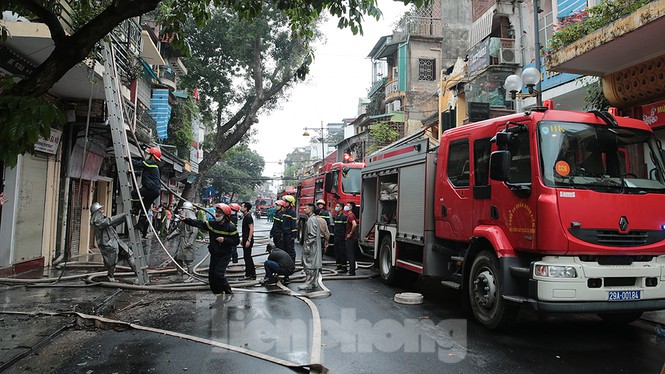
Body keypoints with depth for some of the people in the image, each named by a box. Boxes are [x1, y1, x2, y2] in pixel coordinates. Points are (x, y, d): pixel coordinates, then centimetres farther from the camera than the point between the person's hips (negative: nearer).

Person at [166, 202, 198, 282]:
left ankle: (191, 277, 10)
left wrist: (189, 243, -24)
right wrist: (170, 236, 15)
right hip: (182, 241, 10)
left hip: (188, 241, -10)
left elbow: (194, 232, -21)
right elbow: (178, 229, 20)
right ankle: (180, 276, 23)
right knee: (178, 258, 13)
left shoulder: (192, 219, -17)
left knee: (188, 260, -2)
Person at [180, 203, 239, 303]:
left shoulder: (231, 228, -11)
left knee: (218, 273, -19)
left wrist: (224, 240, -22)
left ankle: (229, 292, 1)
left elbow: (236, 241, -10)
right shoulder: (212, 224, 2)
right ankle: (219, 295, 21)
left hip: (225, 255, -6)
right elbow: (198, 223, -5)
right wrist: (185, 220, -15)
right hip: (214, 255, 6)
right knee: (211, 276, 6)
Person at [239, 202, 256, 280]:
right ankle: (252, 274, 21)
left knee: (247, 257, -6)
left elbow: (251, 229, -21)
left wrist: (248, 240, -24)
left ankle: (249, 275, 0)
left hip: (248, 239, -10)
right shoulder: (245, 216, 15)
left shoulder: (248, 217, -16)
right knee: (247, 257, 14)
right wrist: (243, 239, 23)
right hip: (245, 239, 10)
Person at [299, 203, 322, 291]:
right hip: (315, 247, 10)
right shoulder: (315, 219, 15)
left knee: (309, 265, -5)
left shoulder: (311, 220, -17)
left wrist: (307, 246, -20)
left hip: (312, 247, -10)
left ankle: (309, 284, 0)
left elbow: (312, 235, -22)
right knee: (314, 265, 13)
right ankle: (313, 283, 19)